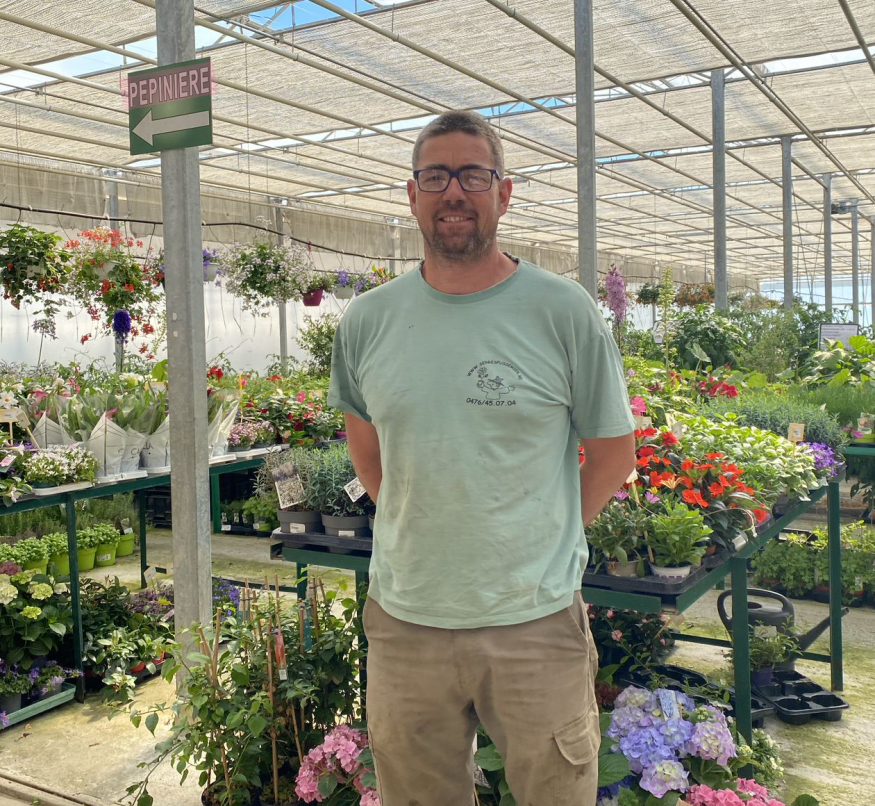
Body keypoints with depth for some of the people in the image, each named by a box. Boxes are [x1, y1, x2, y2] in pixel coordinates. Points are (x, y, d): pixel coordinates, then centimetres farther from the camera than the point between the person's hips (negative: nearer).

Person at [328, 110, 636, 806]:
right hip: (403, 619, 3)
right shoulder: (366, 321, 2)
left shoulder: (564, 312, -7)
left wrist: (542, 542, 0)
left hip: (537, 622, -2)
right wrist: (420, 530, 9)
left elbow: (615, 453, 2)